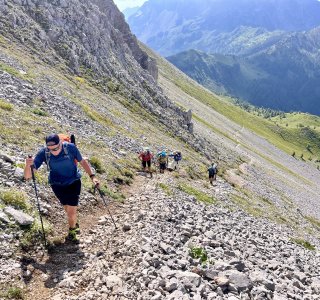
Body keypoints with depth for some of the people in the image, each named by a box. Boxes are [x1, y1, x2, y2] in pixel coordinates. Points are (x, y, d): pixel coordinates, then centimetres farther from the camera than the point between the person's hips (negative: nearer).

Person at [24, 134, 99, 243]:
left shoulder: (70, 147, -25)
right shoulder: (43, 153, -24)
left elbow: (82, 161, -5)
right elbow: (27, 176, -25)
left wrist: (92, 176, -12)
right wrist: (28, 165, -47)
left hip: (74, 183, -1)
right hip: (57, 185, 1)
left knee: (71, 211, -4)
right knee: (68, 209, 15)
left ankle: (72, 232, 29)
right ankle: (75, 224, 50)